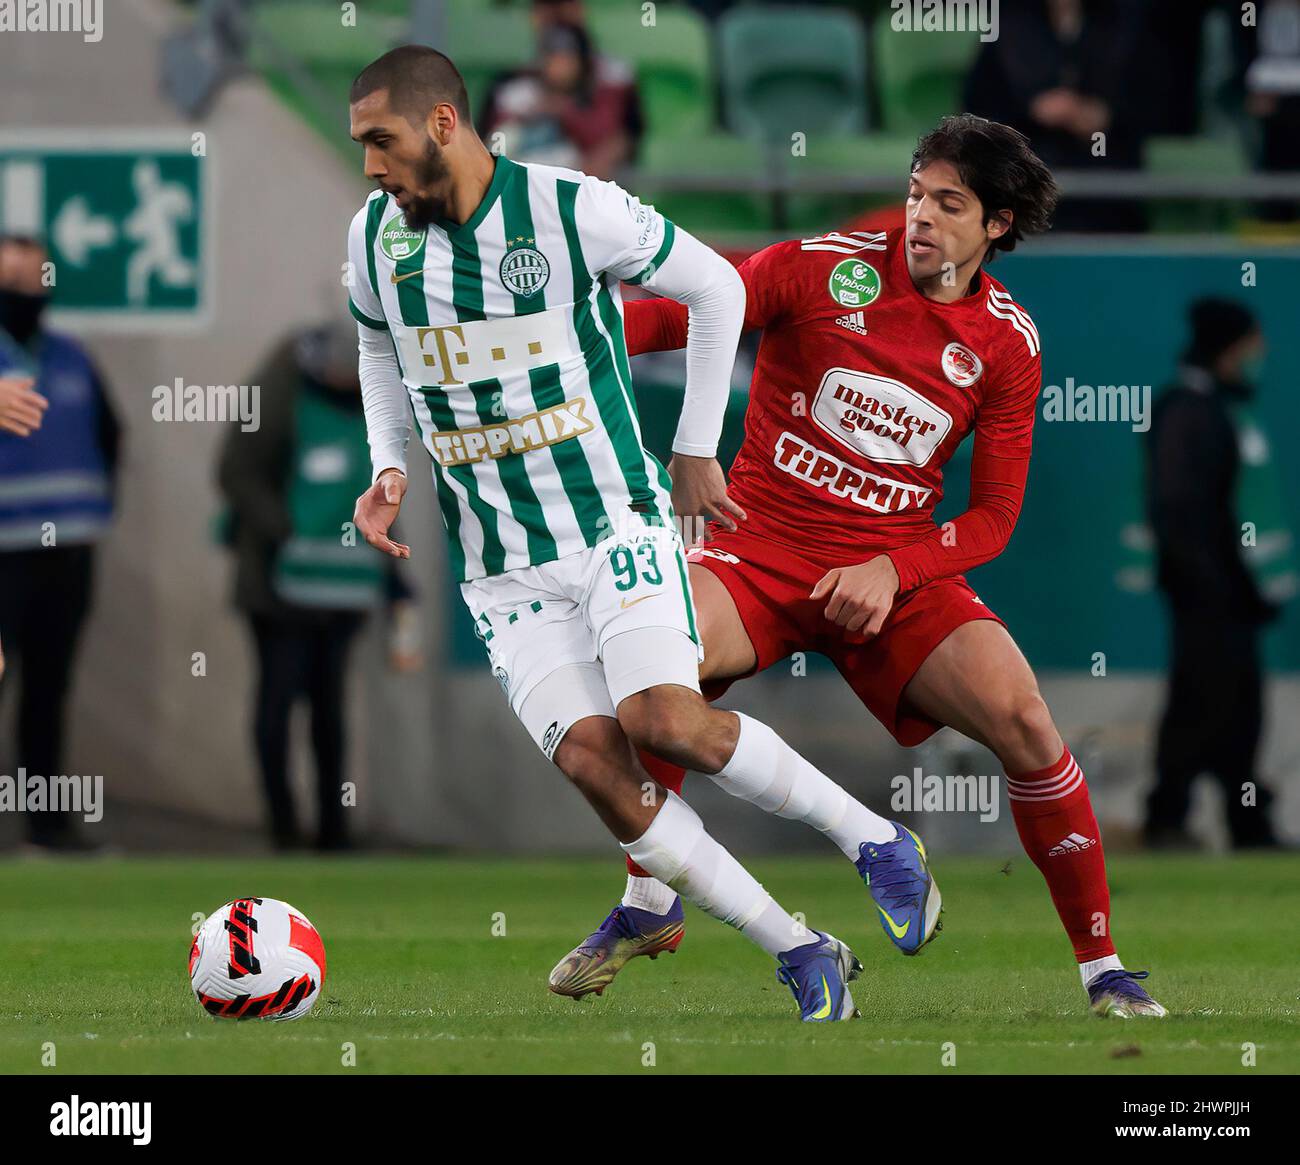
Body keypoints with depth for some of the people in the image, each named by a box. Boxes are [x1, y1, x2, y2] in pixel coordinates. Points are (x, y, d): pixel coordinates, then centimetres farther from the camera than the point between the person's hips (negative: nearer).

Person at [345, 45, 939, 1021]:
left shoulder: (574, 211, -13)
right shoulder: (376, 238, 1)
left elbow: (716, 287, 1)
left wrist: (698, 449, 3)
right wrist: (390, 469, 7)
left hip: (617, 521, -4)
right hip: (502, 567, 4)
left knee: (662, 721, -26)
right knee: (591, 761, -15)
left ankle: (876, 840, -5)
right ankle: (800, 954, -5)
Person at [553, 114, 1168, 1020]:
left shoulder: (1007, 341, 1)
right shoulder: (824, 268, -4)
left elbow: (995, 517, 3)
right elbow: (680, 316, -6)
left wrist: (892, 571, -14)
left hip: (900, 565, 1)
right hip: (763, 546, -1)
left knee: (1024, 721, -21)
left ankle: (1101, 964, -3)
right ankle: (647, 905, -10)